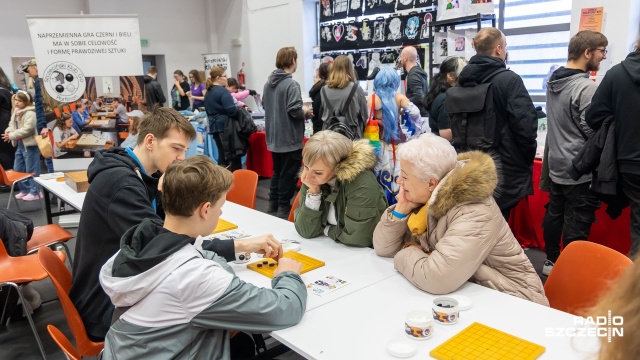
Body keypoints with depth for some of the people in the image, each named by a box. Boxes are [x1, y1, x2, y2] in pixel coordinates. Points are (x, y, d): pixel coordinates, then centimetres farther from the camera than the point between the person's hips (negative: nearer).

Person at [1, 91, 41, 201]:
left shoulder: (30, 113, -17)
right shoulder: (16, 112, 12)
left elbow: (27, 129, -24)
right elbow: (12, 124, 19)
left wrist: (12, 135, -20)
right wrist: (8, 130, -3)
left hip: (29, 145, -10)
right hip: (19, 144, 10)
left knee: (31, 170, -2)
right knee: (18, 169, 16)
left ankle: (34, 192, 7)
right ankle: (25, 190, 28)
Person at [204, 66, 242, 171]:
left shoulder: (208, 92, 13)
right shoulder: (223, 91, -15)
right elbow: (232, 110, -23)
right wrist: (239, 107, -5)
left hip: (214, 127, 9)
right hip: (226, 127, -9)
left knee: (222, 154, 13)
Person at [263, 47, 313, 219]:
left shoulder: (269, 82, 7)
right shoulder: (292, 84, -18)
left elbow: (264, 104, 15)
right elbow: (295, 110, -24)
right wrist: (307, 113, -5)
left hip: (274, 137, 8)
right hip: (289, 137, -8)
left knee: (277, 172, 19)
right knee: (288, 174, 2)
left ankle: (273, 205, 25)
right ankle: (283, 209, 8)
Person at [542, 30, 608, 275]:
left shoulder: (553, 81, 6)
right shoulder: (586, 87, -20)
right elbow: (594, 132, -18)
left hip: (556, 164, 8)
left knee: (554, 214, 16)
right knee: (577, 225, 2)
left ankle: (551, 261, 29)